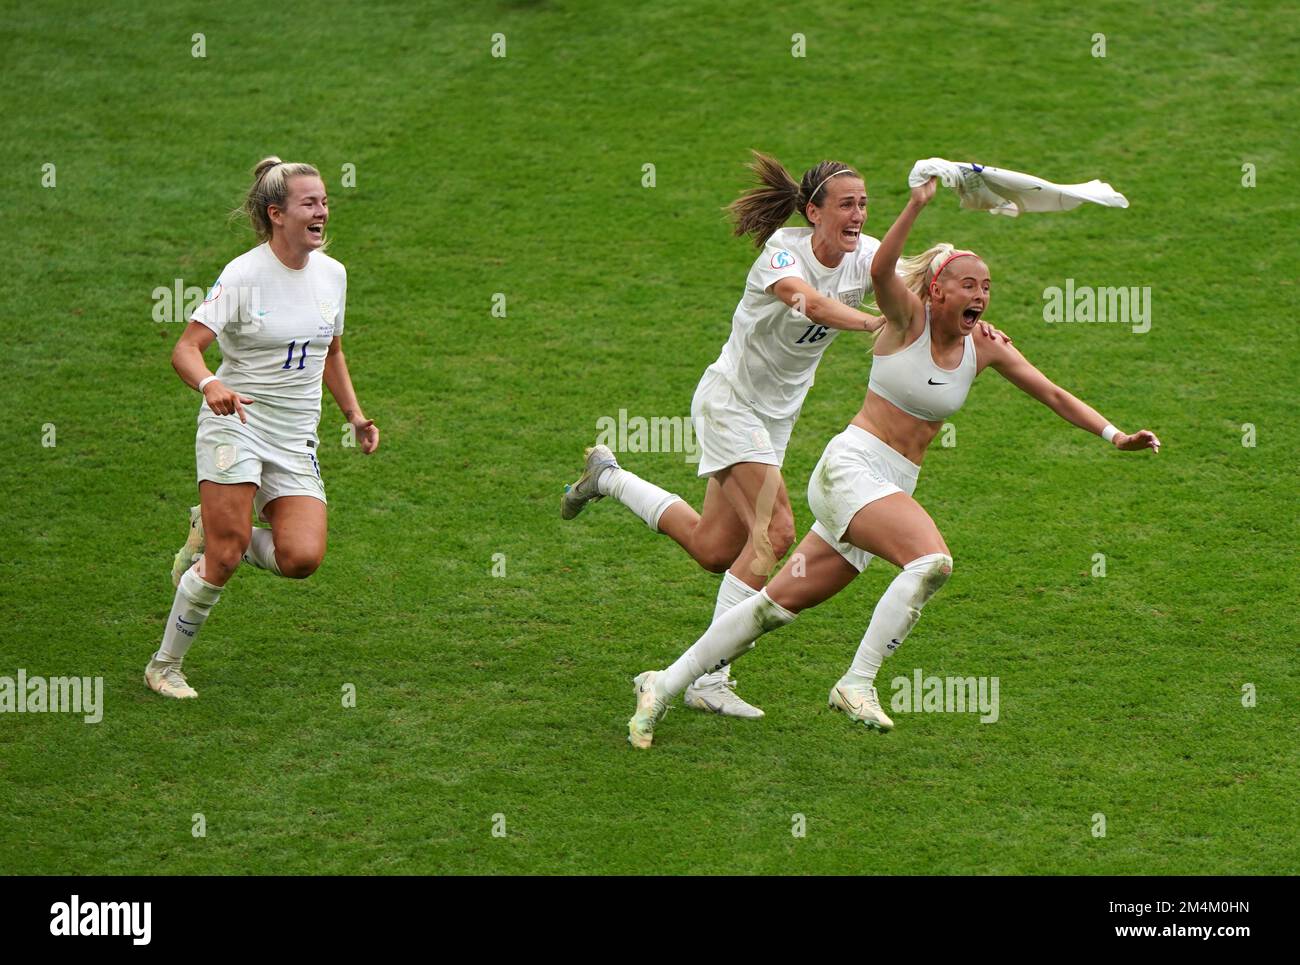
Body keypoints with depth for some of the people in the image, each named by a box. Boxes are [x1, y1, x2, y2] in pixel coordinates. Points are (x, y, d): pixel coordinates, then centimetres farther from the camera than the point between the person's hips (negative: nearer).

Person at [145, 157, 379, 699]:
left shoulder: (331, 273, 6)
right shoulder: (243, 275, -12)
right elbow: (186, 348, -16)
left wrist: (355, 416, 14)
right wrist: (209, 385, -37)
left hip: (295, 440, 5)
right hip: (235, 426, -5)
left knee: (302, 558, -13)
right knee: (225, 561, -13)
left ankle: (211, 532, 16)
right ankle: (164, 667, 7)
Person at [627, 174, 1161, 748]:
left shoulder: (985, 349, 9)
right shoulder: (910, 316, -6)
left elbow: (1054, 395, 14)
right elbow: (881, 270, -26)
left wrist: (1113, 435, 4)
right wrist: (916, 205, -38)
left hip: (894, 489, 6)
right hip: (852, 466, -6)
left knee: (782, 604, 6)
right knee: (932, 560, -29)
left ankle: (665, 685, 13)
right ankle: (857, 684, -25)